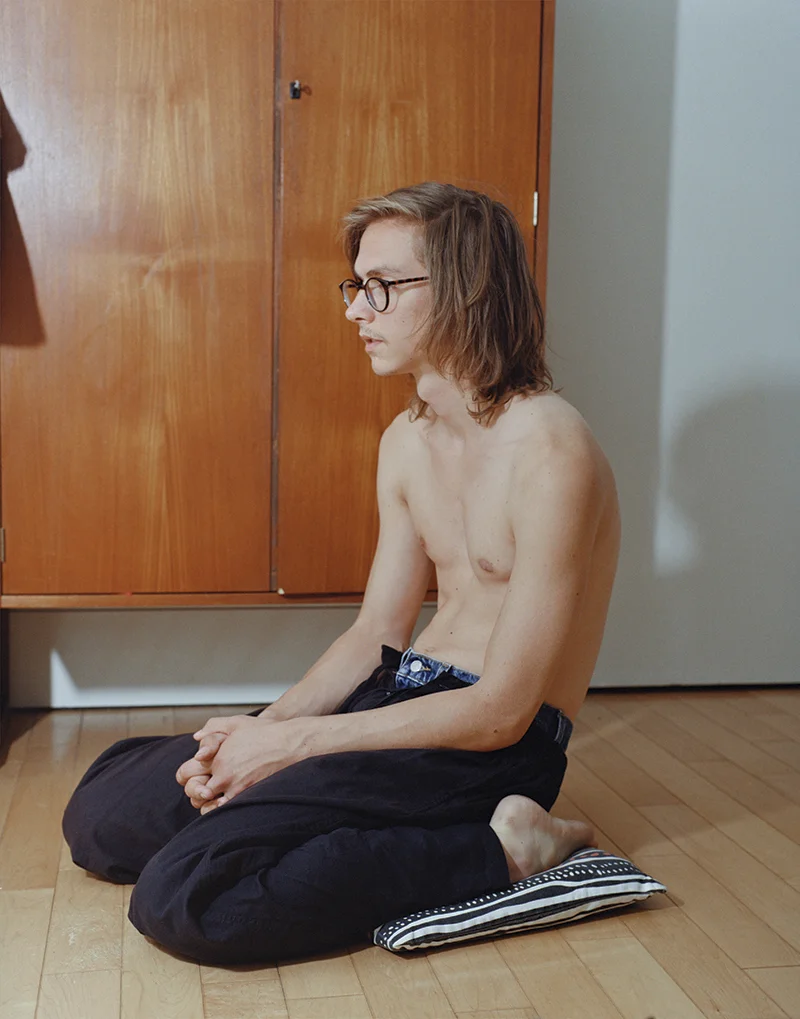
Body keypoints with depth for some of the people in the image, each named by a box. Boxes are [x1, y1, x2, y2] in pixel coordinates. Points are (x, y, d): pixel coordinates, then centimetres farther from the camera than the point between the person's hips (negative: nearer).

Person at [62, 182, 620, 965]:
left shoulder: (550, 449, -19)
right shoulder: (406, 441, 9)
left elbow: (502, 712, -20)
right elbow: (376, 633, 12)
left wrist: (292, 741, -16)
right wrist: (264, 725, -5)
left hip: (495, 750, -8)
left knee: (183, 897, -24)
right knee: (101, 816, 3)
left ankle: (499, 846, -12)